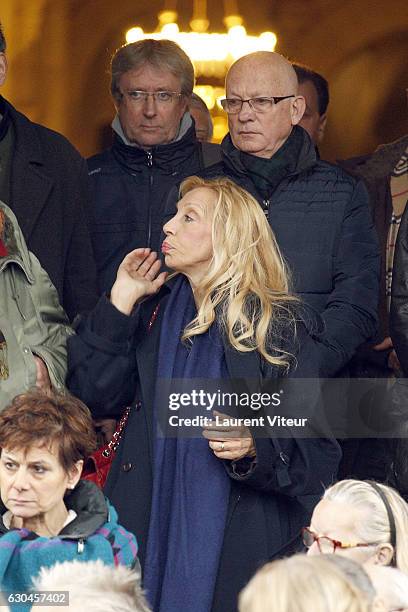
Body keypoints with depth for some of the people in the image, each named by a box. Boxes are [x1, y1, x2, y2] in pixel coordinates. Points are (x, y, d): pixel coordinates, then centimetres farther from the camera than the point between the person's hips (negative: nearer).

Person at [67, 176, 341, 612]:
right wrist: (121, 300, -2)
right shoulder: (153, 314, 10)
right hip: (148, 529, 4)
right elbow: (92, 396, -3)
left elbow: (316, 455, -6)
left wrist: (255, 448, -25)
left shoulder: (281, 328, -5)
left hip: (237, 540, -4)